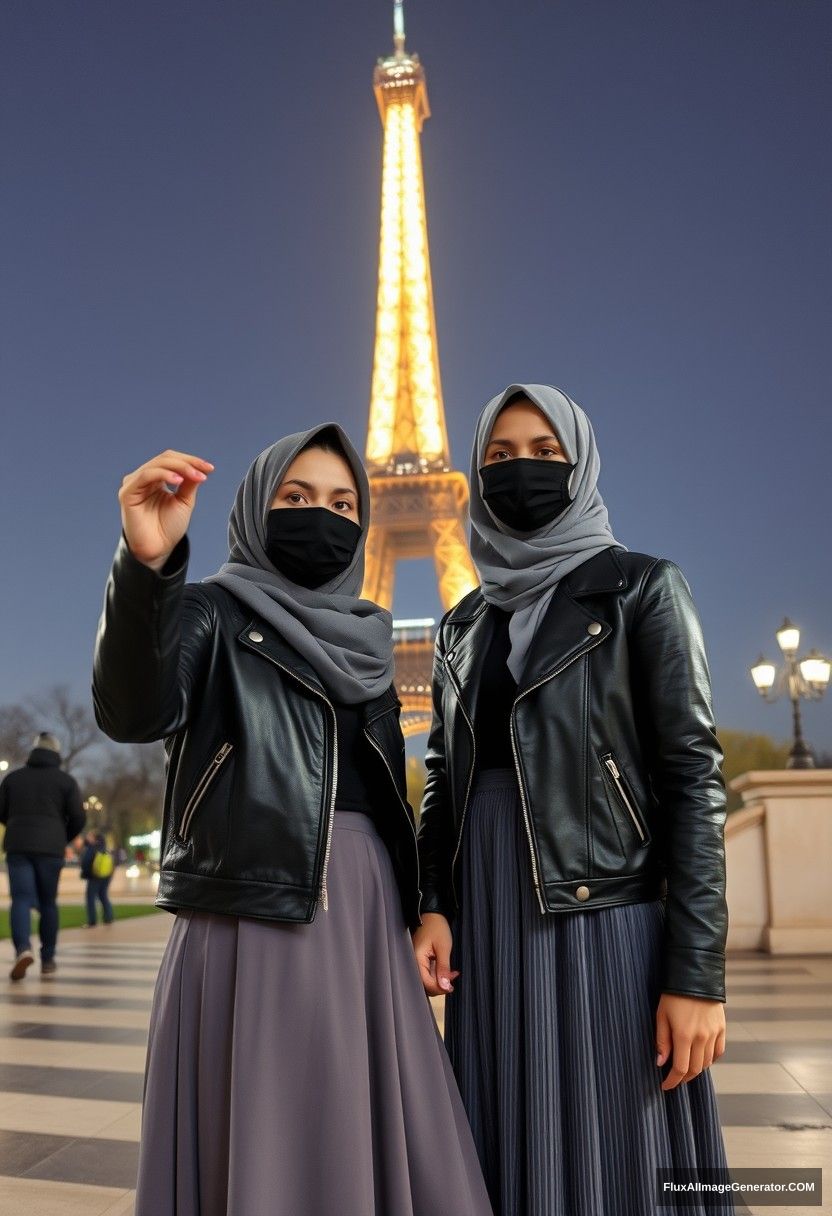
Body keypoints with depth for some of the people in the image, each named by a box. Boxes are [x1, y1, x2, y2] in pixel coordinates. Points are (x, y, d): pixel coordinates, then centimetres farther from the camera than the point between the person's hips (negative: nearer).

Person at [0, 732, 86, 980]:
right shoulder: (66, 780, 4)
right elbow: (78, 818, -1)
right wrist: (64, 839, 16)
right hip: (51, 848, -1)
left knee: (21, 899, -3)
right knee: (48, 903, 10)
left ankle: (23, 948, -27)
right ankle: (47, 959, 13)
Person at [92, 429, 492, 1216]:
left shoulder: (362, 639, 18)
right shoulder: (211, 612, 2)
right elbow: (132, 713, -19)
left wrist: (415, 914, 14)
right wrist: (145, 563, -33)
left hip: (364, 924, 5)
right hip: (253, 921, -5)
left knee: (383, 1144, 6)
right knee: (262, 1145, -2)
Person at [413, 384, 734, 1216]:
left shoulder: (641, 588, -2)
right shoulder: (461, 626, 13)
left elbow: (694, 773, -8)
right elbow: (443, 779, 15)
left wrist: (696, 970, -14)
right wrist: (430, 906, -1)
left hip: (608, 918, -4)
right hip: (489, 923, 5)